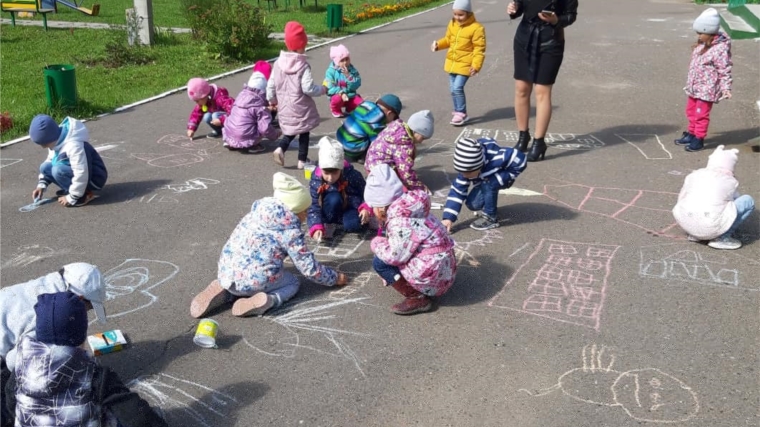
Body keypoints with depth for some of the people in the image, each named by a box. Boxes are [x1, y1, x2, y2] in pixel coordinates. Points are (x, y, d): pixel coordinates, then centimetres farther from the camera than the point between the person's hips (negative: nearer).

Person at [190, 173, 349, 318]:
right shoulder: (290, 230, -6)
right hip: (256, 279, -6)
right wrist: (335, 278, 13)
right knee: (293, 283, 21)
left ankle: (224, 293, 9)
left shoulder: (258, 212, 14)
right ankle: (268, 300, -11)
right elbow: (309, 267, -2)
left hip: (226, 274, 6)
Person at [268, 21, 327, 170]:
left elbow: (271, 85, 4)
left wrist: (272, 100, 21)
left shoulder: (279, 63, -1)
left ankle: (280, 148, -3)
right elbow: (308, 88, -23)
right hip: (300, 108, -5)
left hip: (284, 107, 5)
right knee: (304, 133, 12)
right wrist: (323, 90, -5)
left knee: (290, 131, 21)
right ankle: (303, 160, 18)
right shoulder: (303, 66, -18)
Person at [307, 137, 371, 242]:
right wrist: (316, 228, -39)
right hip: (331, 212, 1)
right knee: (333, 198, -33)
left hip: (351, 208, 0)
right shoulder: (316, 181, -22)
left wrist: (366, 208, -29)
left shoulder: (352, 175, -22)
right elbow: (314, 208, -23)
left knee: (353, 225, -33)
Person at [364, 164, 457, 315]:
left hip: (433, 276, -10)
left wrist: (376, 243, -6)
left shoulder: (400, 222, -20)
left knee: (380, 262, -6)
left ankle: (417, 298, -5)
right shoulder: (409, 210, 9)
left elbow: (396, 256, -22)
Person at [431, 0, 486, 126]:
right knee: (453, 89, 9)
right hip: (452, 62, 7)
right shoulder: (452, 24, 5)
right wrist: (438, 44, -2)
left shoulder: (476, 28, -15)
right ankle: (459, 112, 23)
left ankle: (461, 113, -2)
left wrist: (476, 65, -21)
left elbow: (479, 49, -14)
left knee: (457, 88, -15)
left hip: (465, 64, -7)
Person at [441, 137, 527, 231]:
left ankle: (490, 217, -18)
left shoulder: (495, 159, -42)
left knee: (488, 184, -35)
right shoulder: (466, 169, -25)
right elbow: (457, 190, -21)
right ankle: (486, 207, 21)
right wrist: (448, 218, -28)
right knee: (472, 204, -13)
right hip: (485, 180, 5)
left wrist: (499, 178, -34)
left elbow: (520, 160, -35)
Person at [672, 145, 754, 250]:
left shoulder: (693, 175, 18)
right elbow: (735, 199, 30)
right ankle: (722, 238, 2)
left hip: (684, 222, 5)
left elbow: (681, 198, 28)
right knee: (748, 201, 11)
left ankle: (695, 234, 19)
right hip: (711, 227, -4)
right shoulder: (731, 182, 12)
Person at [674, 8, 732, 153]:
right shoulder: (701, 44, 5)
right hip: (694, 87, 9)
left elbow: (724, 71, -19)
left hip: (706, 89, -9)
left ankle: (699, 139, 13)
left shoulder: (720, 49, -21)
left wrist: (726, 88, -25)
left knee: (701, 114, 0)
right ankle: (691, 134, 36)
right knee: (691, 111, 20)